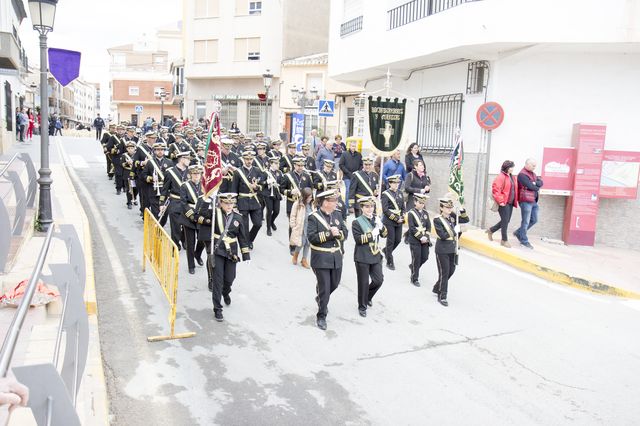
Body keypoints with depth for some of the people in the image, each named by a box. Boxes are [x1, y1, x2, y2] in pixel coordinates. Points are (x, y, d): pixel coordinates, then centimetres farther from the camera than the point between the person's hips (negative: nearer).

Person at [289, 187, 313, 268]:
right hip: (300, 228, -4)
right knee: (301, 243, -1)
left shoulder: (312, 204, 0)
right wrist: (293, 226, -5)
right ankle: (295, 255, 29)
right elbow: (293, 216, -5)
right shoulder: (297, 204, -11)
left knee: (308, 243, 8)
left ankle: (304, 260, 22)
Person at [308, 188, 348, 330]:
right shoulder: (313, 217, -11)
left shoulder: (337, 216, 8)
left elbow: (345, 233, 5)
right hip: (321, 259, -6)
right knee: (324, 288, -3)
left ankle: (321, 300, 48)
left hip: (336, 258, 6)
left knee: (334, 284, 18)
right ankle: (321, 316, 14)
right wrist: (329, 234, -22)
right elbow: (312, 237, -20)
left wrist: (338, 233, -16)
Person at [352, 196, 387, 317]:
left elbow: (384, 235, 6)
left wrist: (381, 226, -13)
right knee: (363, 283, 2)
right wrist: (371, 234, -22)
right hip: (362, 258, -5)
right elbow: (358, 239, -16)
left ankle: (368, 297, 35)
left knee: (379, 280, 7)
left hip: (376, 256, 5)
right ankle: (362, 307, 18)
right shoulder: (357, 222, -7)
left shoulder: (376, 219, 8)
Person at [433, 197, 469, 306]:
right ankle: (442, 297, 9)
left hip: (453, 249, 7)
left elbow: (466, 220, 12)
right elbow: (442, 236, -21)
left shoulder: (452, 217, 6)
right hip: (442, 250, -7)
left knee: (451, 270, 15)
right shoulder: (437, 220, -14)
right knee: (444, 272, -2)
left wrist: (462, 211, -4)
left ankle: (437, 288, 36)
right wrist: (454, 231, -14)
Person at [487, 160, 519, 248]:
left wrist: (515, 201, 14)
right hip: (503, 204, -9)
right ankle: (504, 240, 5)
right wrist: (500, 201, -19)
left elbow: (514, 189, 23)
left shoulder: (511, 177, 15)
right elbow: (495, 189, -19)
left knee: (506, 221, 12)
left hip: (510, 203, 9)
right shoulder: (501, 177, -13)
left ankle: (491, 230, 30)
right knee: (505, 221, -5)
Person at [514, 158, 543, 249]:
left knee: (534, 220, 14)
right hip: (526, 201, -9)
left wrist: (535, 183, -16)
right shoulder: (522, 174, -12)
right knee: (526, 221, -1)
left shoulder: (533, 174, 17)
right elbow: (530, 186, -18)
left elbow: (541, 182, 4)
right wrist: (537, 188, 0)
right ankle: (524, 241, 10)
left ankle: (518, 233, 27)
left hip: (533, 201, 9)